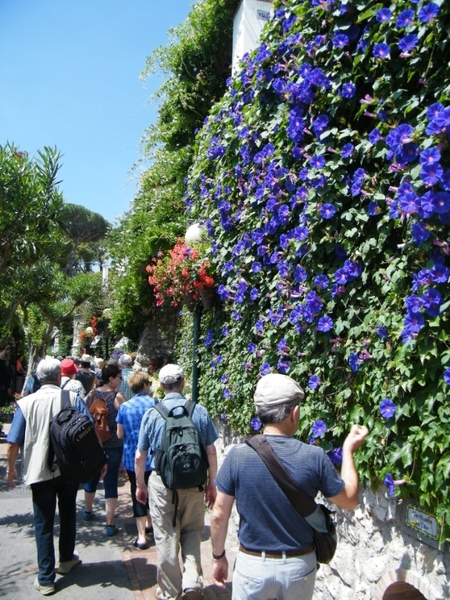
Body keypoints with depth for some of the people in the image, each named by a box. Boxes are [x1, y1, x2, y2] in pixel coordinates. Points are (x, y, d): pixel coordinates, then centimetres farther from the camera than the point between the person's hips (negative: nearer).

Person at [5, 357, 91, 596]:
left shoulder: (26, 403, -8)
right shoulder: (73, 398, -8)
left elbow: (14, 443, -6)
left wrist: (10, 469, 10)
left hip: (40, 471, -1)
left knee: (43, 524, 10)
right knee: (68, 514, 21)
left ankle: (45, 579, 16)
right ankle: (66, 559, 39)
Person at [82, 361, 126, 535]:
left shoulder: (92, 394, -1)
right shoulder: (117, 397, -16)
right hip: (113, 446, -5)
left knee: (92, 477, 23)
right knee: (111, 483, 2)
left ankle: (88, 511, 44)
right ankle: (110, 524, 6)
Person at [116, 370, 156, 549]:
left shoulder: (124, 407, -6)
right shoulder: (155, 404, -9)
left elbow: (120, 434, -2)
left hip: (132, 457, 0)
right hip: (153, 457, 0)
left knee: (137, 494, 7)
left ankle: (142, 536, 5)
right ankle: (149, 524, 38)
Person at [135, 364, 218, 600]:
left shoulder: (152, 414, -8)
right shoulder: (200, 411, -8)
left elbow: (140, 457, -1)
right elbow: (211, 452, -3)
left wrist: (140, 485, 13)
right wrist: (212, 484, 9)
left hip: (162, 483, -1)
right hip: (194, 483, 1)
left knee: (166, 537, 14)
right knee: (192, 532, 22)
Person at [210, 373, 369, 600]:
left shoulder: (238, 455, -18)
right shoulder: (314, 457, -18)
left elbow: (219, 515, -9)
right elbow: (349, 500, -2)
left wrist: (218, 556, 8)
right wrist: (348, 450, 8)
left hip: (253, 565, -1)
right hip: (299, 565, 1)